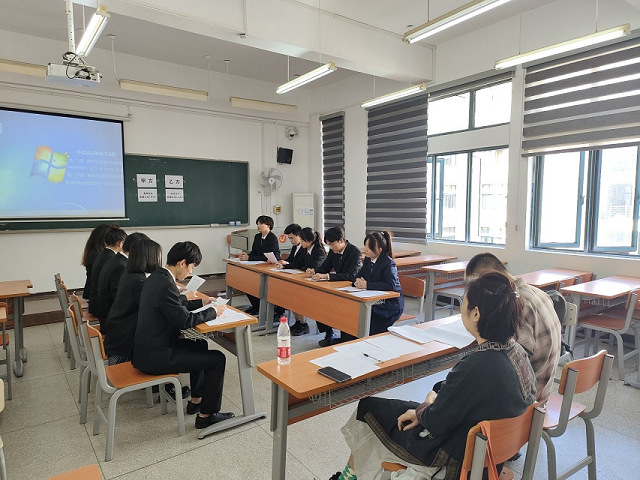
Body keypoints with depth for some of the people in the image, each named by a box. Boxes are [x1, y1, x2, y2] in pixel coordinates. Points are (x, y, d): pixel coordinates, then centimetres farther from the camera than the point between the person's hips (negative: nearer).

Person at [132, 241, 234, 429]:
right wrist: (213, 311, -9)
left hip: (147, 348, 10)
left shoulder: (156, 277, 6)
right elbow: (185, 320, -22)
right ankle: (207, 415, 7)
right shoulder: (166, 285, -25)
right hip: (155, 357, -10)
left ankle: (196, 400, 31)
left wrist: (201, 302, 16)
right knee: (217, 358, -5)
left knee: (200, 344, 25)